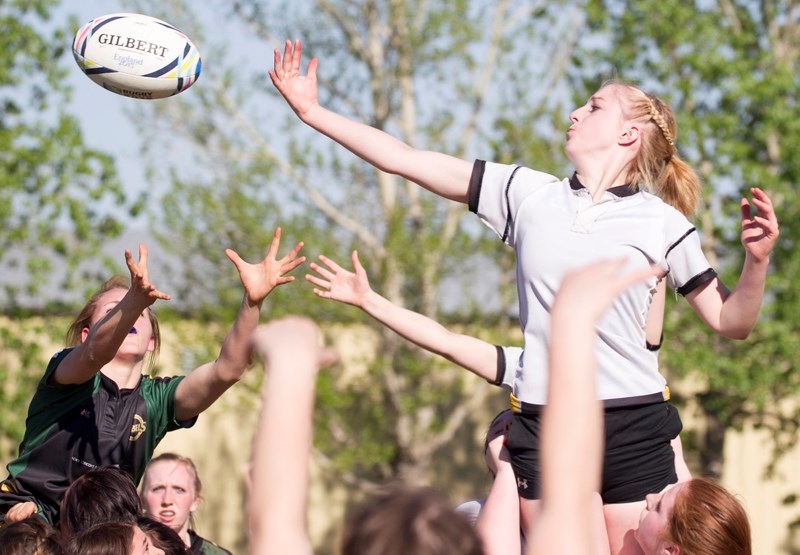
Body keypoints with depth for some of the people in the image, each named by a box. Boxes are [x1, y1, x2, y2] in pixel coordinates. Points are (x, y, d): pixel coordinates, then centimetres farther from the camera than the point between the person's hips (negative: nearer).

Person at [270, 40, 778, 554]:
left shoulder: (662, 223, 4)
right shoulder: (528, 193, 9)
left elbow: (731, 323, 6)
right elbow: (405, 160, 10)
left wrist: (757, 261, -12)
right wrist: (312, 111, 9)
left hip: (635, 431, -2)